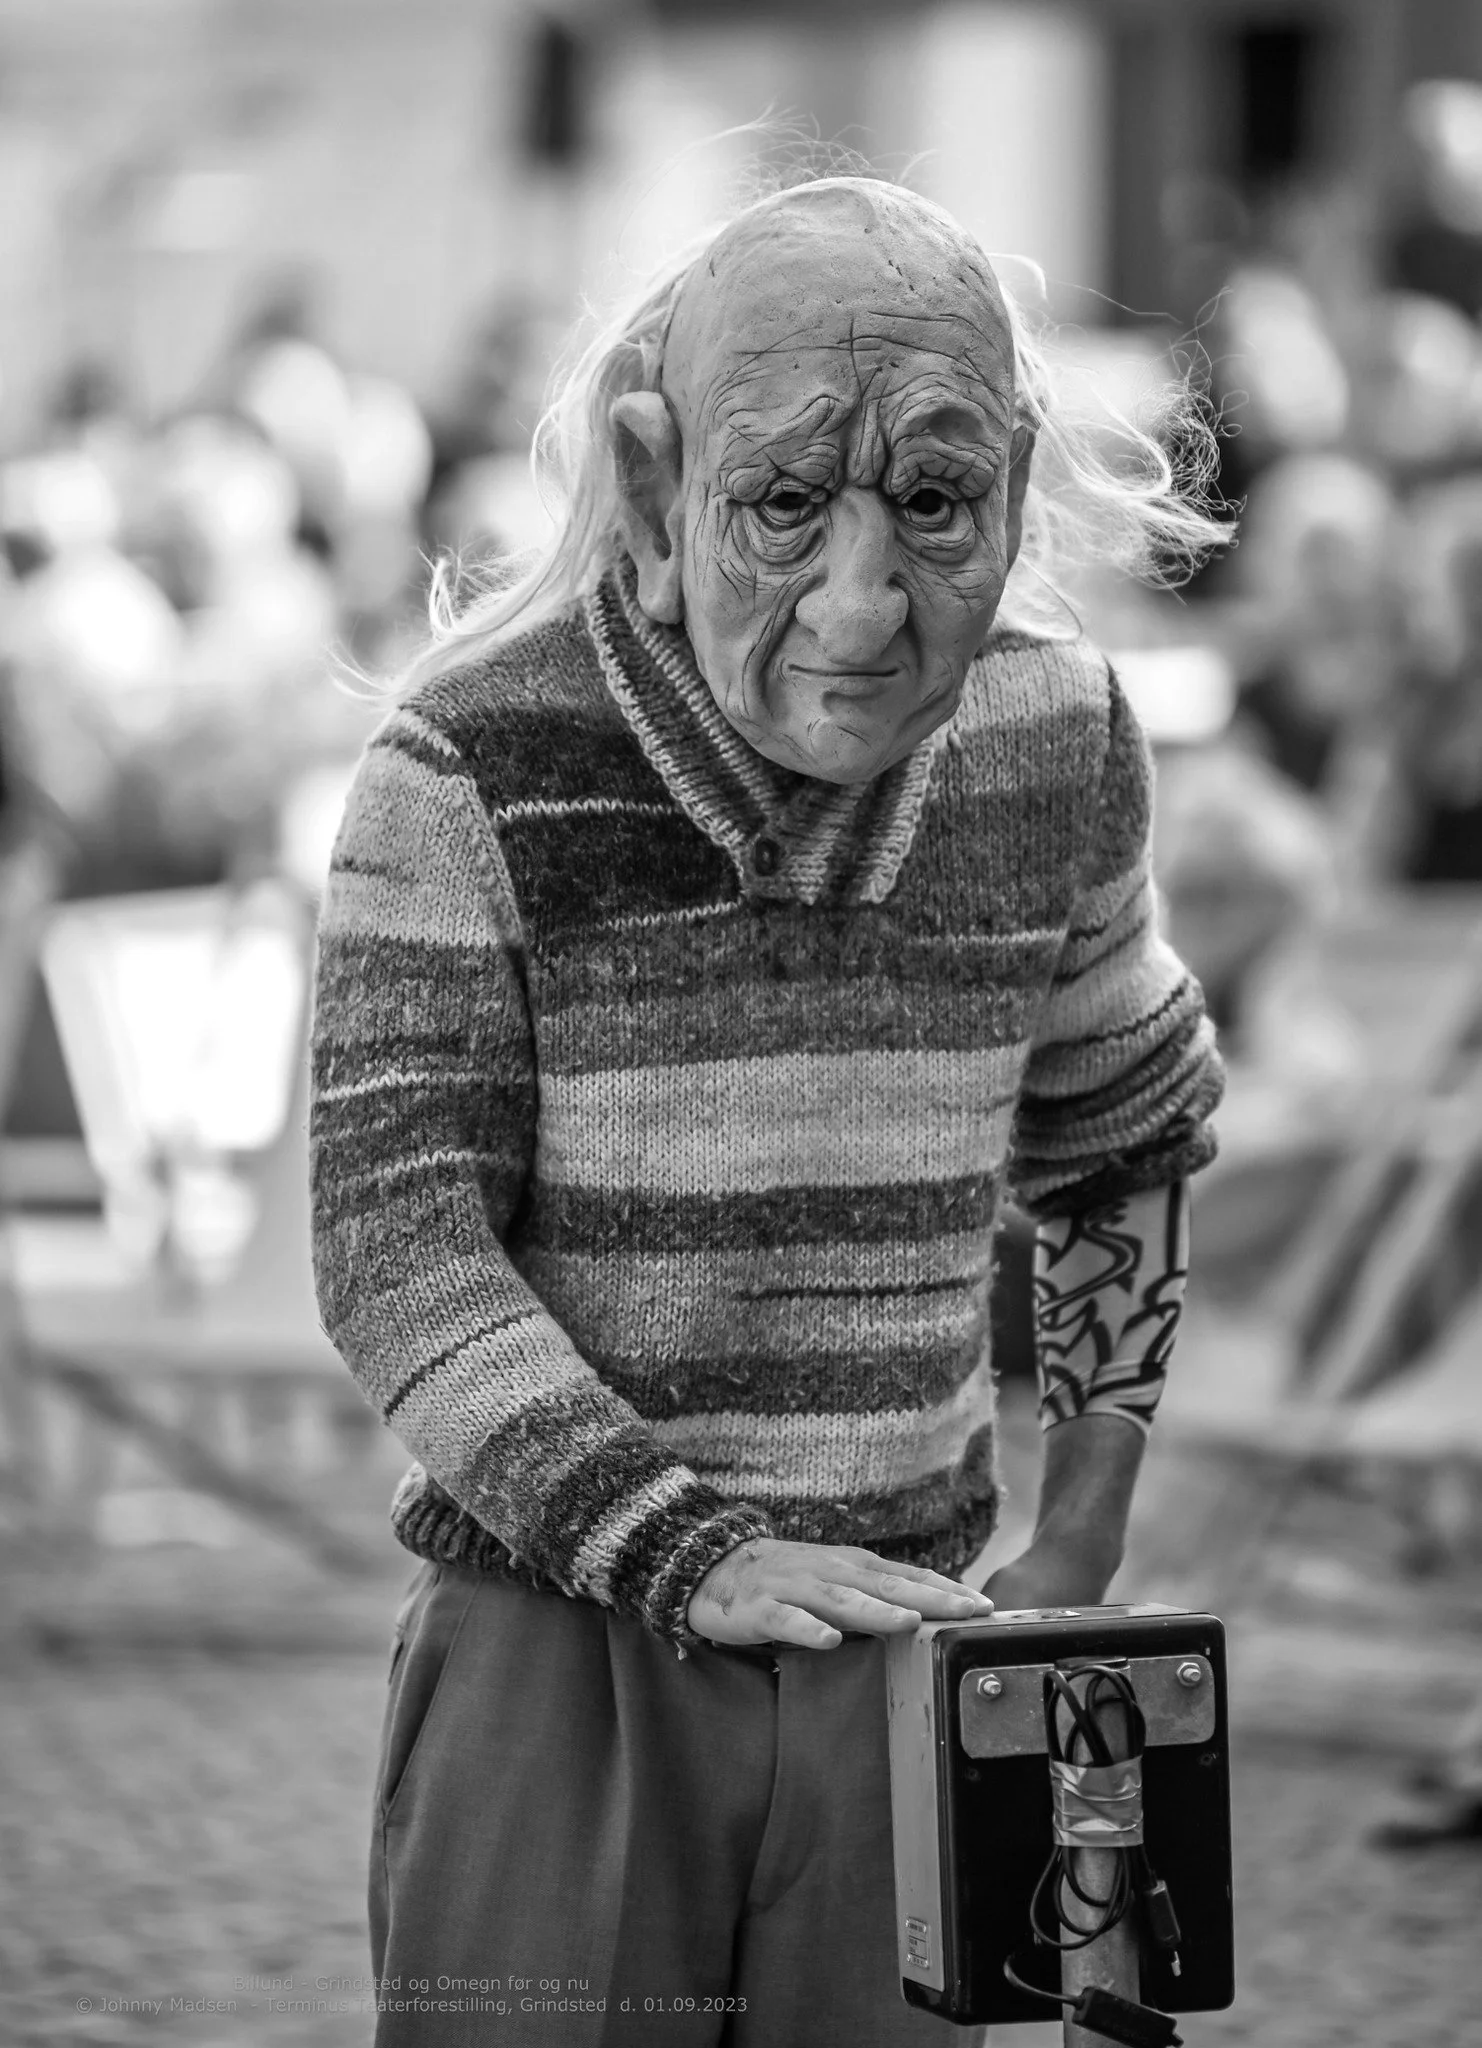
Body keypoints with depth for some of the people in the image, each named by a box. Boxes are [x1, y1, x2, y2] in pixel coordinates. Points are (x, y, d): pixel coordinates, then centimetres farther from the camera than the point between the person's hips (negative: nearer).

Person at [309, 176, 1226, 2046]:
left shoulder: (1054, 747, 3)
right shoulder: (478, 767, -11)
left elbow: (1127, 1138, 20)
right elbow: (397, 1251, -14)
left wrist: (1078, 1549, 16)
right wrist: (686, 1556, -24)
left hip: (900, 1652, 3)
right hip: (559, 1642, -3)